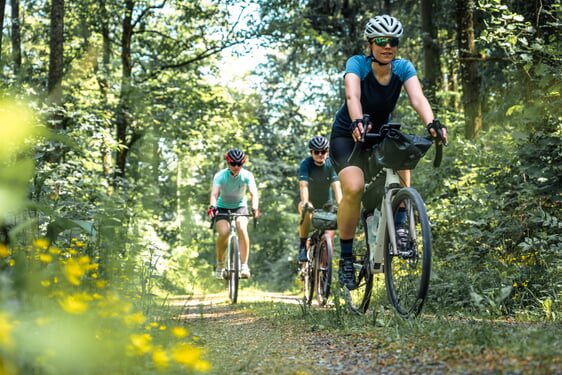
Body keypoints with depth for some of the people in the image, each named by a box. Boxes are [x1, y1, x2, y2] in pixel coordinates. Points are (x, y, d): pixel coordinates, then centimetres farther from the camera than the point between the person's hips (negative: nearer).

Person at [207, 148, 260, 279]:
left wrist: (254, 208, -48)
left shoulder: (247, 175, -18)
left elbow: (254, 193, -30)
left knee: (242, 229, -28)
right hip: (222, 207, 0)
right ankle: (220, 264, 1)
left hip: (240, 206, 1)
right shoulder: (220, 175, -21)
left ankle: (244, 265, -23)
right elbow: (214, 193, -33)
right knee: (224, 232, -24)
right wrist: (212, 207, -52)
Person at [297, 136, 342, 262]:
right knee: (306, 212, -36)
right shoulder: (306, 164, -20)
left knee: (329, 235, -9)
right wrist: (305, 202, -50)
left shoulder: (331, 164, -17)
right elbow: (303, 185, -32)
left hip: (326, 203, 2)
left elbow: (336, 185, -28)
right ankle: (303, 246, -22)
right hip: (310, 201, -2)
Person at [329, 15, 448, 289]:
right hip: (347, 136, -3)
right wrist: (358, 122, -59)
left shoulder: (403, 68, -13)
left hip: (381, 133, 3)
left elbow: (417, 97, -29)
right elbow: (352, 95, -39)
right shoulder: (357, 64, -21)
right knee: (354, 187, -28)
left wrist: (431, 123, -49)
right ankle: (346, 259, -11)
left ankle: (398, 226, -14)